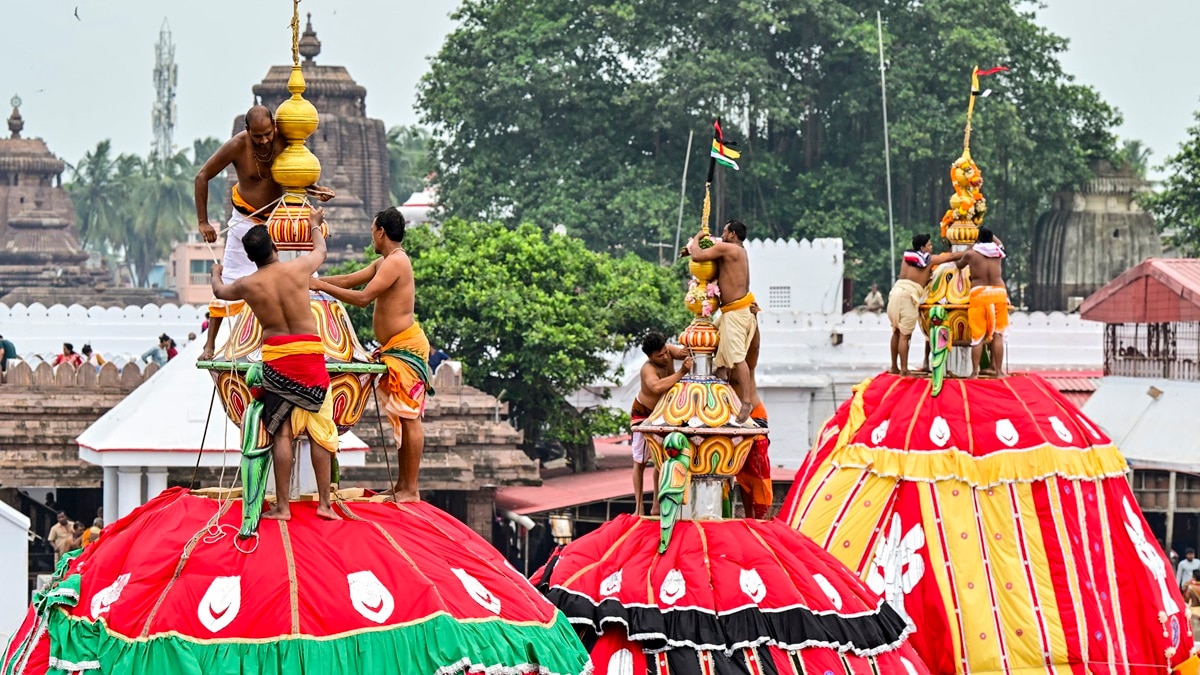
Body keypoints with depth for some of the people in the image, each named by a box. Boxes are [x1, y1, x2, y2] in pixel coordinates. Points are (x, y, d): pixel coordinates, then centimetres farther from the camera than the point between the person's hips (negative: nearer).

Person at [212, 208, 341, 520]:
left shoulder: (247, 285, -1)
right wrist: (315, 225, 45)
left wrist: (216, 274, 48)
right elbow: (320, 250, 23)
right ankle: (324, 503, 4)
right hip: (310, 353, 0)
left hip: (275, 357, 0)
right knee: (320, 430, 4)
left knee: (282, 433, 2)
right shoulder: (298, 268, -1)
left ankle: (282, 506, 2)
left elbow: (219, 292, 24)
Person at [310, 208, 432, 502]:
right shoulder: (384, 262, 16)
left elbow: (363, 297, -20)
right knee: (402, 418, 12)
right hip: (395, 348, 11)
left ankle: (411, 490, -8)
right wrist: (315, 281, 14)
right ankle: (402, 485, 17)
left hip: (405, 346, -11)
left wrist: (322, 286, -15)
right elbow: (349, 280, 20)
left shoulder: (395, 262, -15)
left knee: (409, 418, -8)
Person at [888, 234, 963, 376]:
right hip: (909, 295, -6)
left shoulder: (907, 257, 17)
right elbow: (953, 256, 14)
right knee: (905, 335, -5)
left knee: (896, 332, 15)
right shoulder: (930, 259, 4)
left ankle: (894, 367, 19)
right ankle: (904, 370, -6)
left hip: (896, 290, 6)